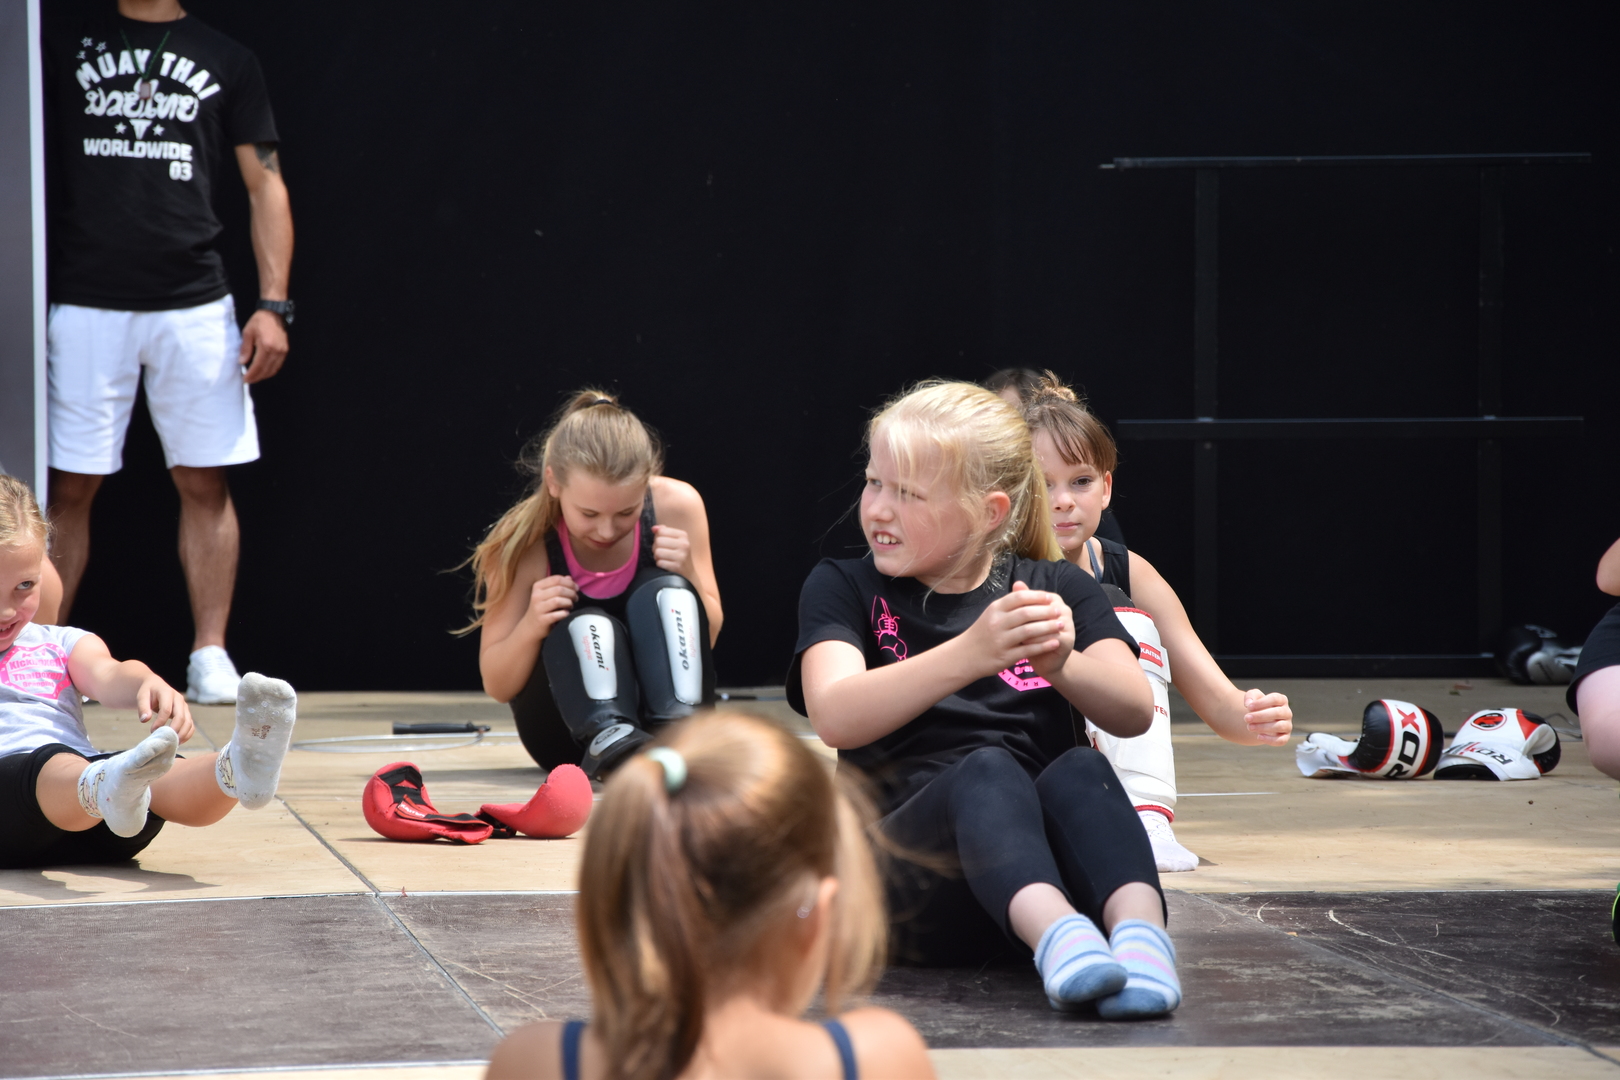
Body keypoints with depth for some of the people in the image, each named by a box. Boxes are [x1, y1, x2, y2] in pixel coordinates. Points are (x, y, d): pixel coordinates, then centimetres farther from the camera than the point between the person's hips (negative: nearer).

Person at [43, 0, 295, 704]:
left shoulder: (229, 62, 11)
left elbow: (266, 186, 8)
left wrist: (273, 305, 0)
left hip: (194, 303, 1)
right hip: (85, 302, -1)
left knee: (204, 483, 1)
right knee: (68, 485, 0)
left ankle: (210, 656, 6)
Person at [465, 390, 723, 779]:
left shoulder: (676, 506, -12)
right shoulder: (526, 541, -15)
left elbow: (707, 637, -2)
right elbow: (497, 687, -10)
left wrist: (687, 575, -22)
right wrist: (531, 627, -30)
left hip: (664, 703, 2)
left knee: (663, 592, -24)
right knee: (586, 627, -31)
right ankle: (609, 744, -61)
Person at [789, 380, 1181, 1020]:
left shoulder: (1057, 589, 15)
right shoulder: (843, 588, 10)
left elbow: (1134, 713, -3)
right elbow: (835, 719, -13)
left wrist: (1060, 662, -26)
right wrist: (971, 654, -28)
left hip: (1046, 855, 2)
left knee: (1079, 770, -30)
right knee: (987, 769, -33)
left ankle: (1139, 929, -54)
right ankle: (1057, 935, -59)